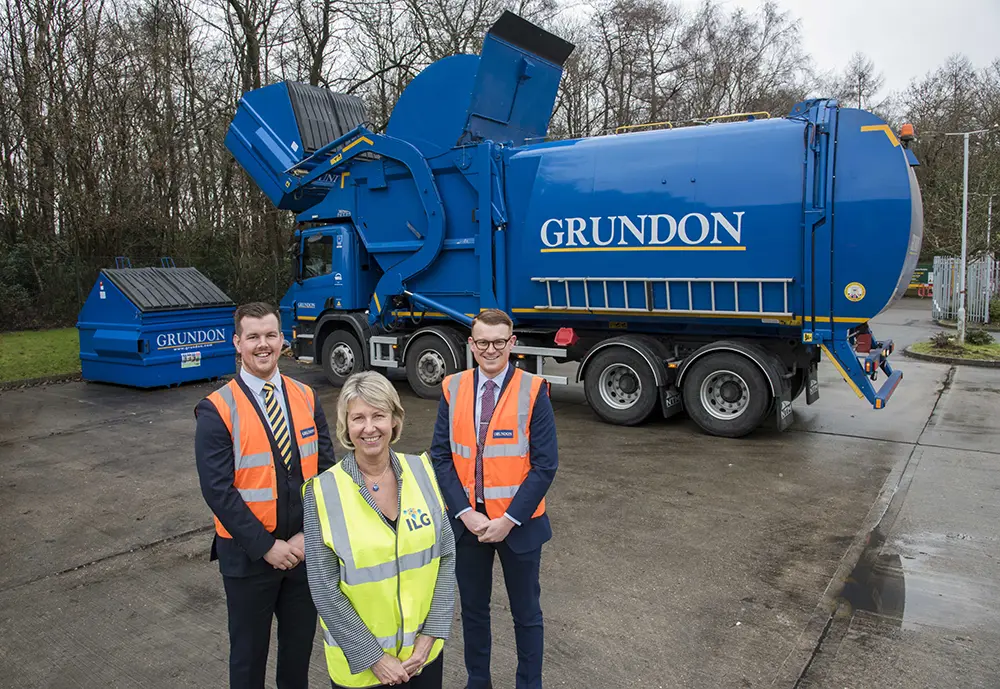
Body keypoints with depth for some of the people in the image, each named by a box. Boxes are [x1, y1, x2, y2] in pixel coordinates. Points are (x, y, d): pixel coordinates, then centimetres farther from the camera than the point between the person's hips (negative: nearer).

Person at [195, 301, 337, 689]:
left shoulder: (306, 398, -1)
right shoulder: (217, 409, -13)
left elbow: (326, 469, -2)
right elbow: (217, 489, -16)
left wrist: (309, 534, -11)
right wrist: (266, 546, -17)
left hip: (305, 548, 3)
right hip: (249, 553, -3)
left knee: (300, 642, 19)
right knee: (249, 650, 16)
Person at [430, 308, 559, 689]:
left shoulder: (533, 391, -11)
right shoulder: (453, 389, -2)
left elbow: (545, 464, -12)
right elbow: (441, 457, -2)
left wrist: (508, 520, -16)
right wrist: (466, 513, -12)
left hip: (518, 523, -2)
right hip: (466, 521, 3)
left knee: (526, 612, 15)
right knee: (473, 609, 20)